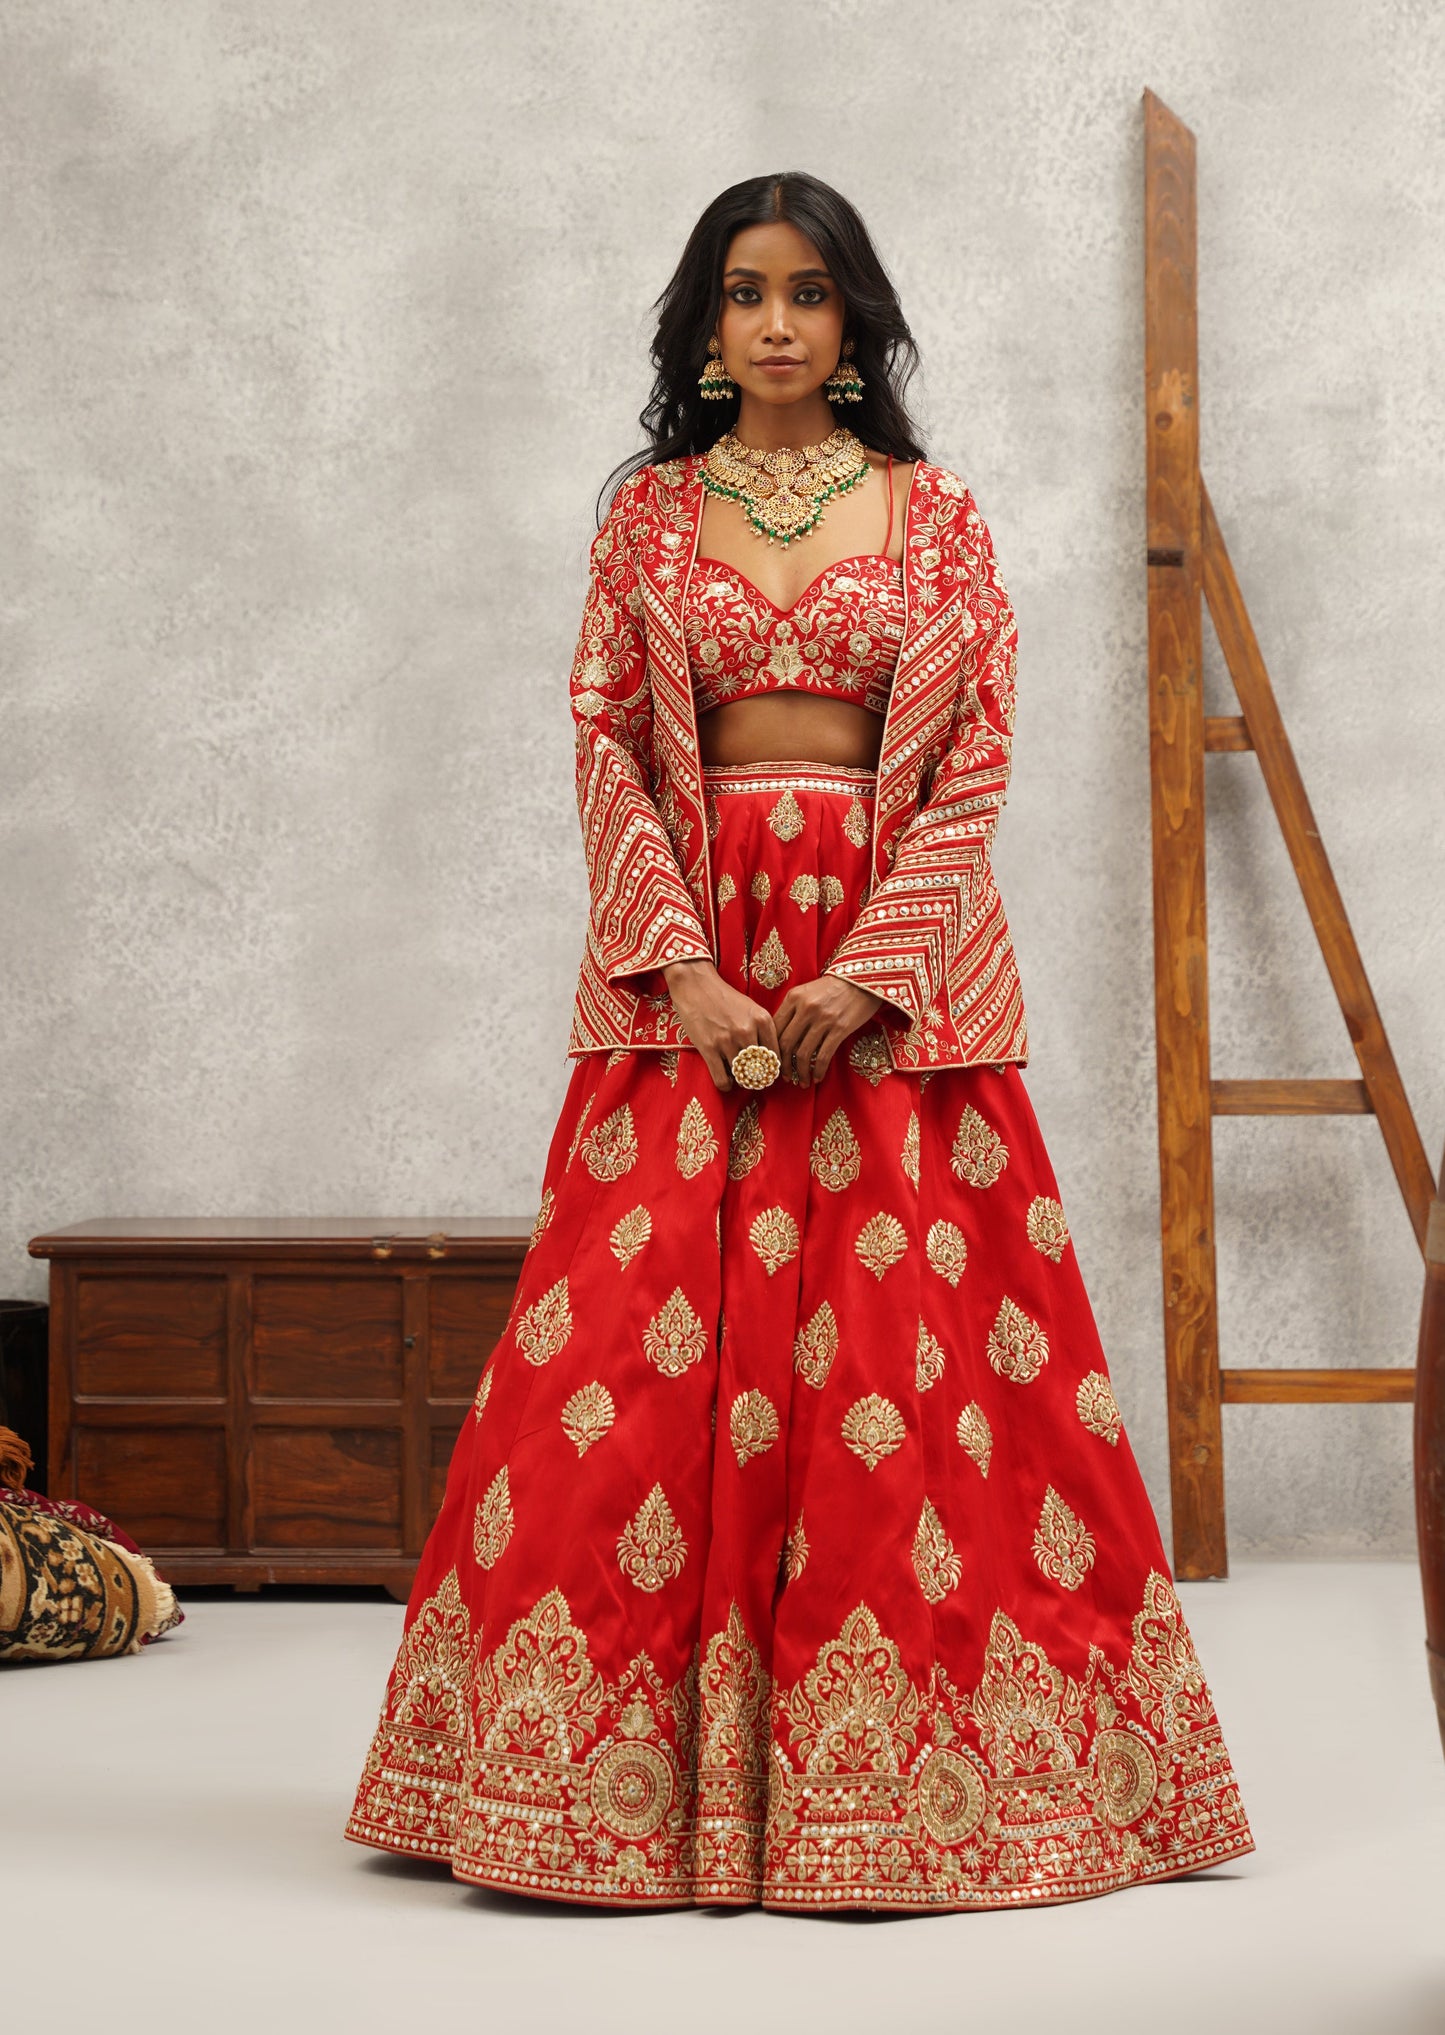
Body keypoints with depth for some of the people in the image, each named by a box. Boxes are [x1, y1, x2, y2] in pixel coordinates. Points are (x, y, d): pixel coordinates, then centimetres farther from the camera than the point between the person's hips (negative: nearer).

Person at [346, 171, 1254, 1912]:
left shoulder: (933, 513, 7)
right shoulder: (646, 514, 10)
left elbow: (974, 762, 0)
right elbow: (607, 748, 4)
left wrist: (868, 973, -12)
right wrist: (682, 967, -10)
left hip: (893, 960, -1)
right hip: (688, 957, 1)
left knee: (904, 1343, -5)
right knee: (650, 1344, -4)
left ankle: (915, 1758, 2)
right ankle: (633, 1763, 2)